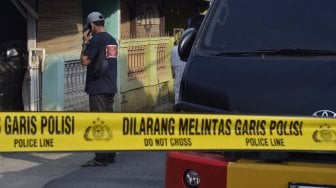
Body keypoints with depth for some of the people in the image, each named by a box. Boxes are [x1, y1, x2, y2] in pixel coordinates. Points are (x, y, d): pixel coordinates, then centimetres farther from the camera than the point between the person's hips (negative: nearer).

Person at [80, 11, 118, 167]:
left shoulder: (97, 39, -12)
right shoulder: (112, 40, 14)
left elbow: (85, 61, -13)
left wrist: (85, 43, -3)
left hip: (97, 87, -8)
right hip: (110, 87, 8)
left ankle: (100, 158, -7)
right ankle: (110, 155, 17)